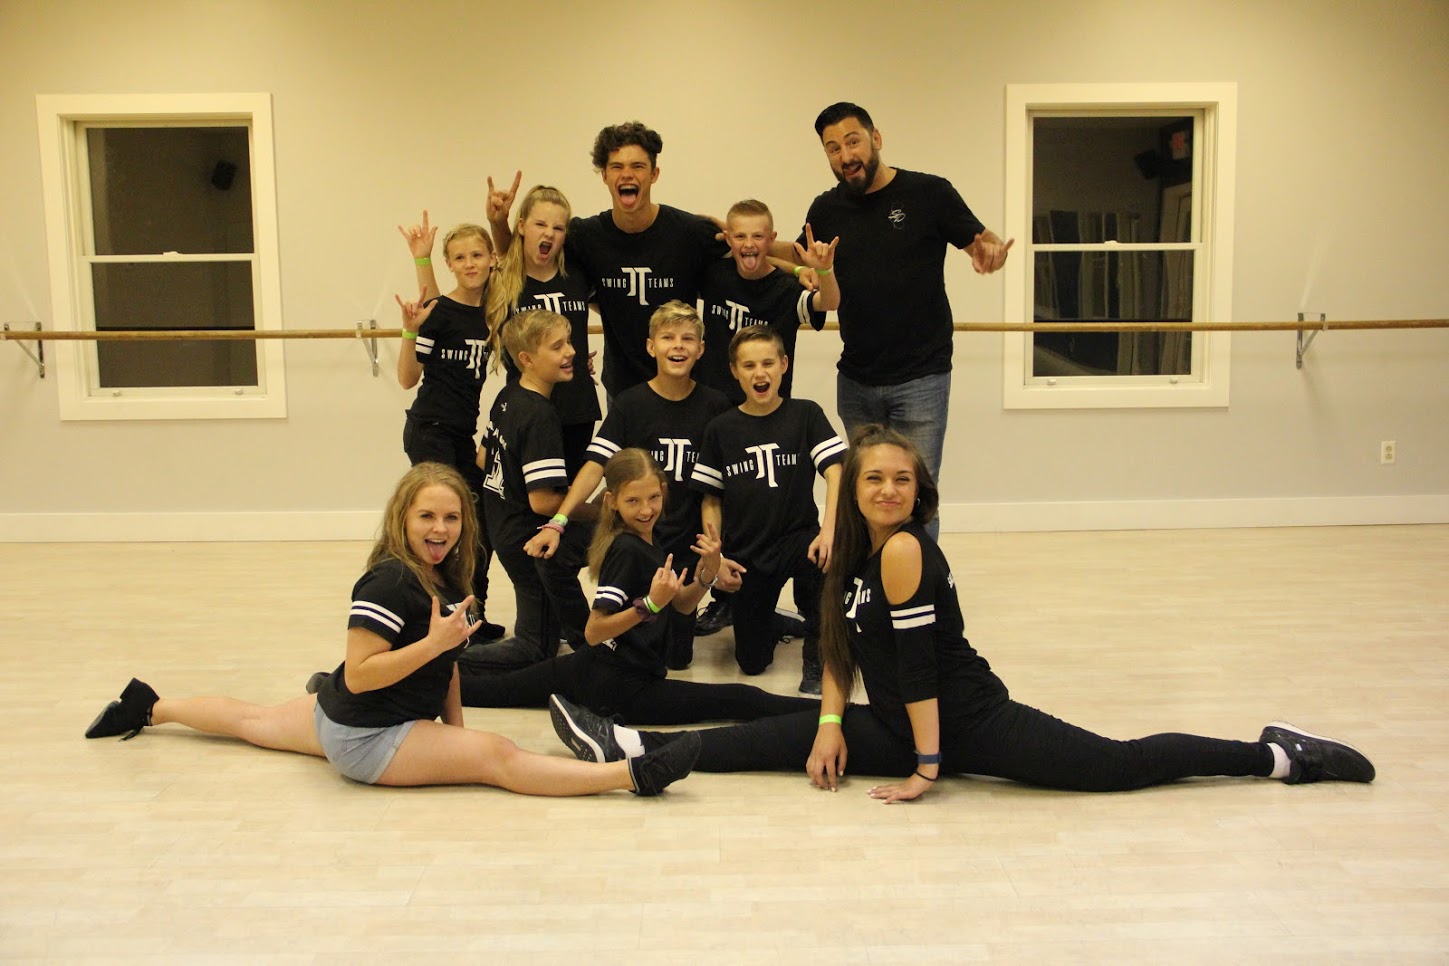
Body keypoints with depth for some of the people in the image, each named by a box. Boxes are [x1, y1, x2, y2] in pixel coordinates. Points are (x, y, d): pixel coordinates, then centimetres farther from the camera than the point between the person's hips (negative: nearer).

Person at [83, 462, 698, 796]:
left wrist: (456, 726, 5)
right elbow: (359, 674, -28)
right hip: (366, 737, -10)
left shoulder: (445, 579, 1)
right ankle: (630, 774, -35)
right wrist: (435, 642, -31)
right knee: (498, 757, -24)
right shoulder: (389, 581, -26)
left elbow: (446, 661, 9)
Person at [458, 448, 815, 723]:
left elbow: (679, 606, 15)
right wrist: (650, 603, -31)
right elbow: (593, 632, -22)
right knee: (743, 700, -17)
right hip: (622, 688, -9)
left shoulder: (647, 542, 8)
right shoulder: (628, 551, -19)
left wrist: (708, 573, -2)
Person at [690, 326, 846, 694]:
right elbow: (711, 500, 6)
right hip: (746, 553, 2)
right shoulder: (721, 429, 1)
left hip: (797, 537, -2)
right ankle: (775, 619, 38)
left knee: (822, 562, -38)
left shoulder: (805, 414, -3)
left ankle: (816, 652, -11)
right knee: (752, 662, 2)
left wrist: (828, 532, -29)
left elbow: (835, 473, -14)